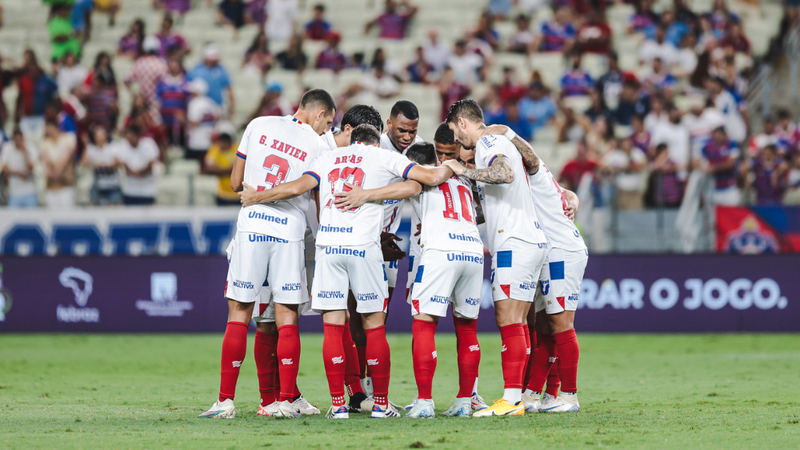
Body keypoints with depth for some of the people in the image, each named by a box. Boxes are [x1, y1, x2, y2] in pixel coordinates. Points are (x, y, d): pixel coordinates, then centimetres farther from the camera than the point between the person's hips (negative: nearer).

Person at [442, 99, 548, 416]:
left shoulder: (488, 143, -6)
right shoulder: (500, 141, 24)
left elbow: (506, 175, -29)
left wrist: (464, 171, -18)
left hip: (515, 244, -10)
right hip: (532, 241, 10)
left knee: (508, 320, -12)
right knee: (515, 324, 7)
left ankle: (512, 399, -17)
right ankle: (517, 398, 5)